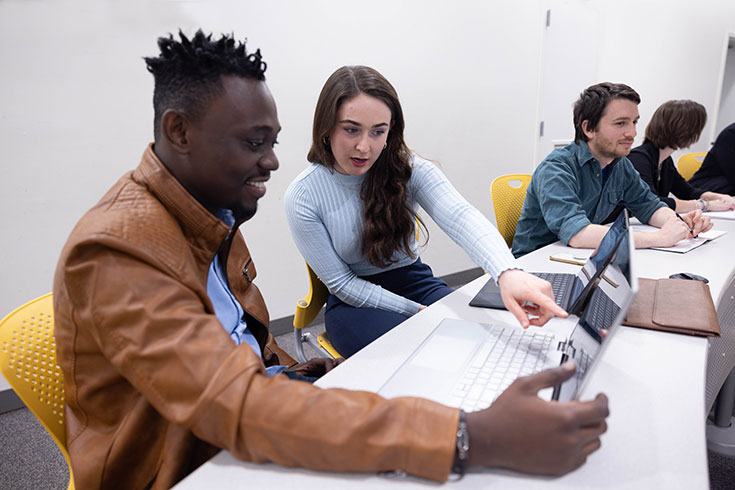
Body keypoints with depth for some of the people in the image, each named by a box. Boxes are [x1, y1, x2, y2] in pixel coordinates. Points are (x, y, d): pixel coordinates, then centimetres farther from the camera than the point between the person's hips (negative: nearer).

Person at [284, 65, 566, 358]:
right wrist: (415, 310, -18)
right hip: (355, 300, -2)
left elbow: (459, 217, -31)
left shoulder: (410, 169, -12)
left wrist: (509, 273, -51)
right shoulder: (303, 197, -15)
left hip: (415, 281, 3)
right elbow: (342, 283, -12)